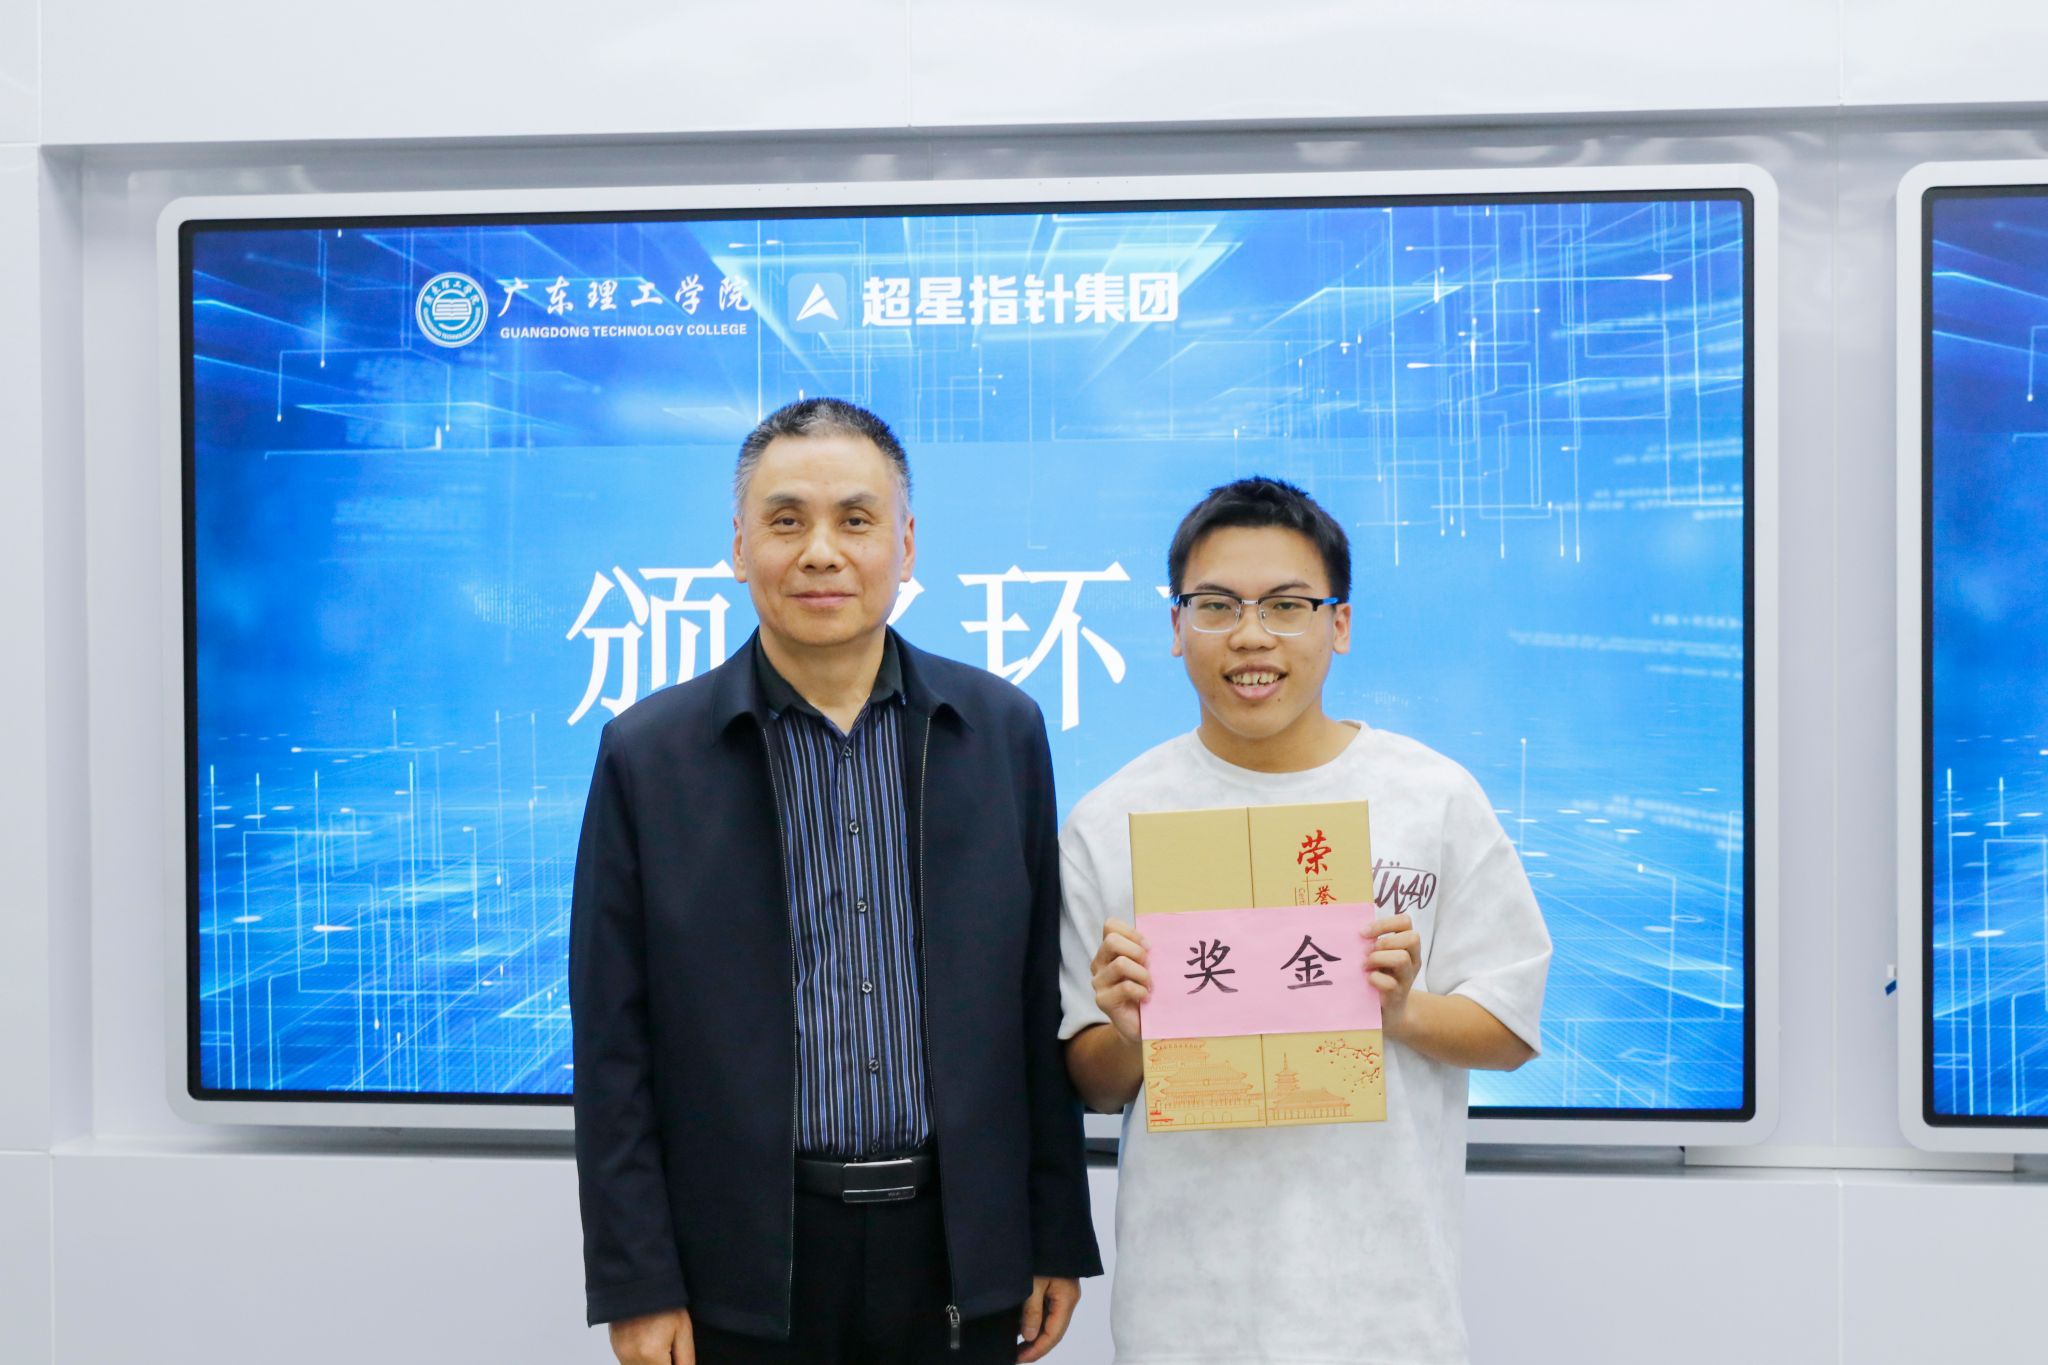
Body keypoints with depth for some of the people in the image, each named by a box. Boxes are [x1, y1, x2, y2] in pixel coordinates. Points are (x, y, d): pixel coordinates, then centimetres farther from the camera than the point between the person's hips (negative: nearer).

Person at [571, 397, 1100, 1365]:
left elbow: (1040, 1006, 4)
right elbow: (613, 1047, -3)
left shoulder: (1002, 731, 1)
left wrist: (1058, 1238, 5)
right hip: (746, 1265, -1)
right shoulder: (649, 755, -4)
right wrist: (636, 1284, -5)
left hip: (959, 1250, 2)